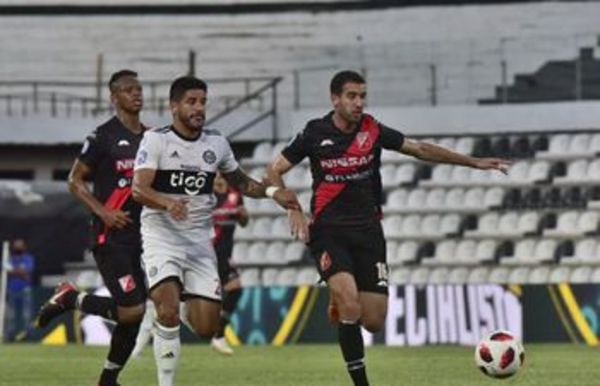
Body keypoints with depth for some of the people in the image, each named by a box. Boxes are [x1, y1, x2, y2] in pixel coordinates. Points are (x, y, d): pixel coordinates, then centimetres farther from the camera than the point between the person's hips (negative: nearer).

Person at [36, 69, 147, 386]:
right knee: (131, 310, -16)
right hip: (111, 238, -7)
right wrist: (102, 211, -16)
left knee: (134, 315, 5)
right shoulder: (104, 136, -8)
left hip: (141, 237, 7)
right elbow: (75, 181, -4)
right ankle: (69, 299, 6)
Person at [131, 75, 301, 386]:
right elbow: (139, 189, -20)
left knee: (207, 328, -1)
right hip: (161, 235, -4)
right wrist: (168, 202, -40)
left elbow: (240, 182, 22)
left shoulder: (217, 143, 7)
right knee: (168, 311, -25)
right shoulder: (156, 140, -8)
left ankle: (184, 309, 35)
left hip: (199, 240, 4)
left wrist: (272, 192, 3)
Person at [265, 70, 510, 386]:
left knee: (374, 322, -3)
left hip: (368, 232, 3)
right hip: (329, 232, -3)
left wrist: (474, 162, 8)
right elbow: (273, 171, 3)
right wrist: (294, 210, -12)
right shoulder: (316, 134, -5)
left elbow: (420, 150, 10)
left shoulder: (373, 131, 1)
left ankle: (340, 300, 31)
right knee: (350, 305, -25)